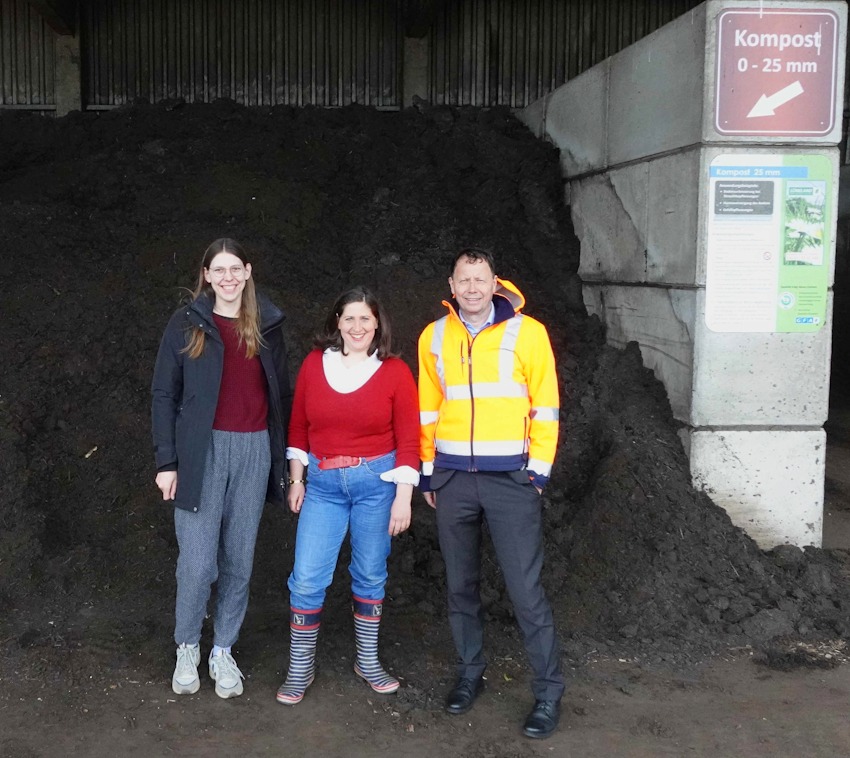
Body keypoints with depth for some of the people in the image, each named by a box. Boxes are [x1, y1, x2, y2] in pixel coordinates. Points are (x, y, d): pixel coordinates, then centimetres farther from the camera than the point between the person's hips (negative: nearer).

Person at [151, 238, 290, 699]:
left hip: (254, 452, 2)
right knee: (197, 563, -4)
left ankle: (224, 651, 22)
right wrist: (166, 461, -5)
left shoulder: (267, 324, 9)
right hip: (203, 452, -2)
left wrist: (285, 456, 7)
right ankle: (187, 649, 18)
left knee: (239, 561, 7)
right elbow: (164, 395, 1)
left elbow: (280, 392, 12)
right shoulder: (187, 324, 1)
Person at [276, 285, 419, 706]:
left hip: (376, 481, -1)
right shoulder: (314, 364, 2)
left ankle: (367, 660, 29)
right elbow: (298, 427, 8)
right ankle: (299, 667, 15)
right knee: (307, 577, -2)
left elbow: (408, 439, -5)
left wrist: (403, 497, -8)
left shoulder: (394, 371, -4)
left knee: (370, 574, 11)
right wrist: (296, 479, 7)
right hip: (322, 483, 1)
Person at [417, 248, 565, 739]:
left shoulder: (527, 332, -4)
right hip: (452, 478, 4)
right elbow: (428, 410, 12)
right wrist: (428, 472, 11)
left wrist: (539, 471, -6)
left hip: (511, 477, -3)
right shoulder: (434, 337, 7)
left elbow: (546, 407, -2)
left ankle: (549, 692, 10)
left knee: (526, 589, -3)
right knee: (461, 584, 12)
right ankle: (471, 673, 29)